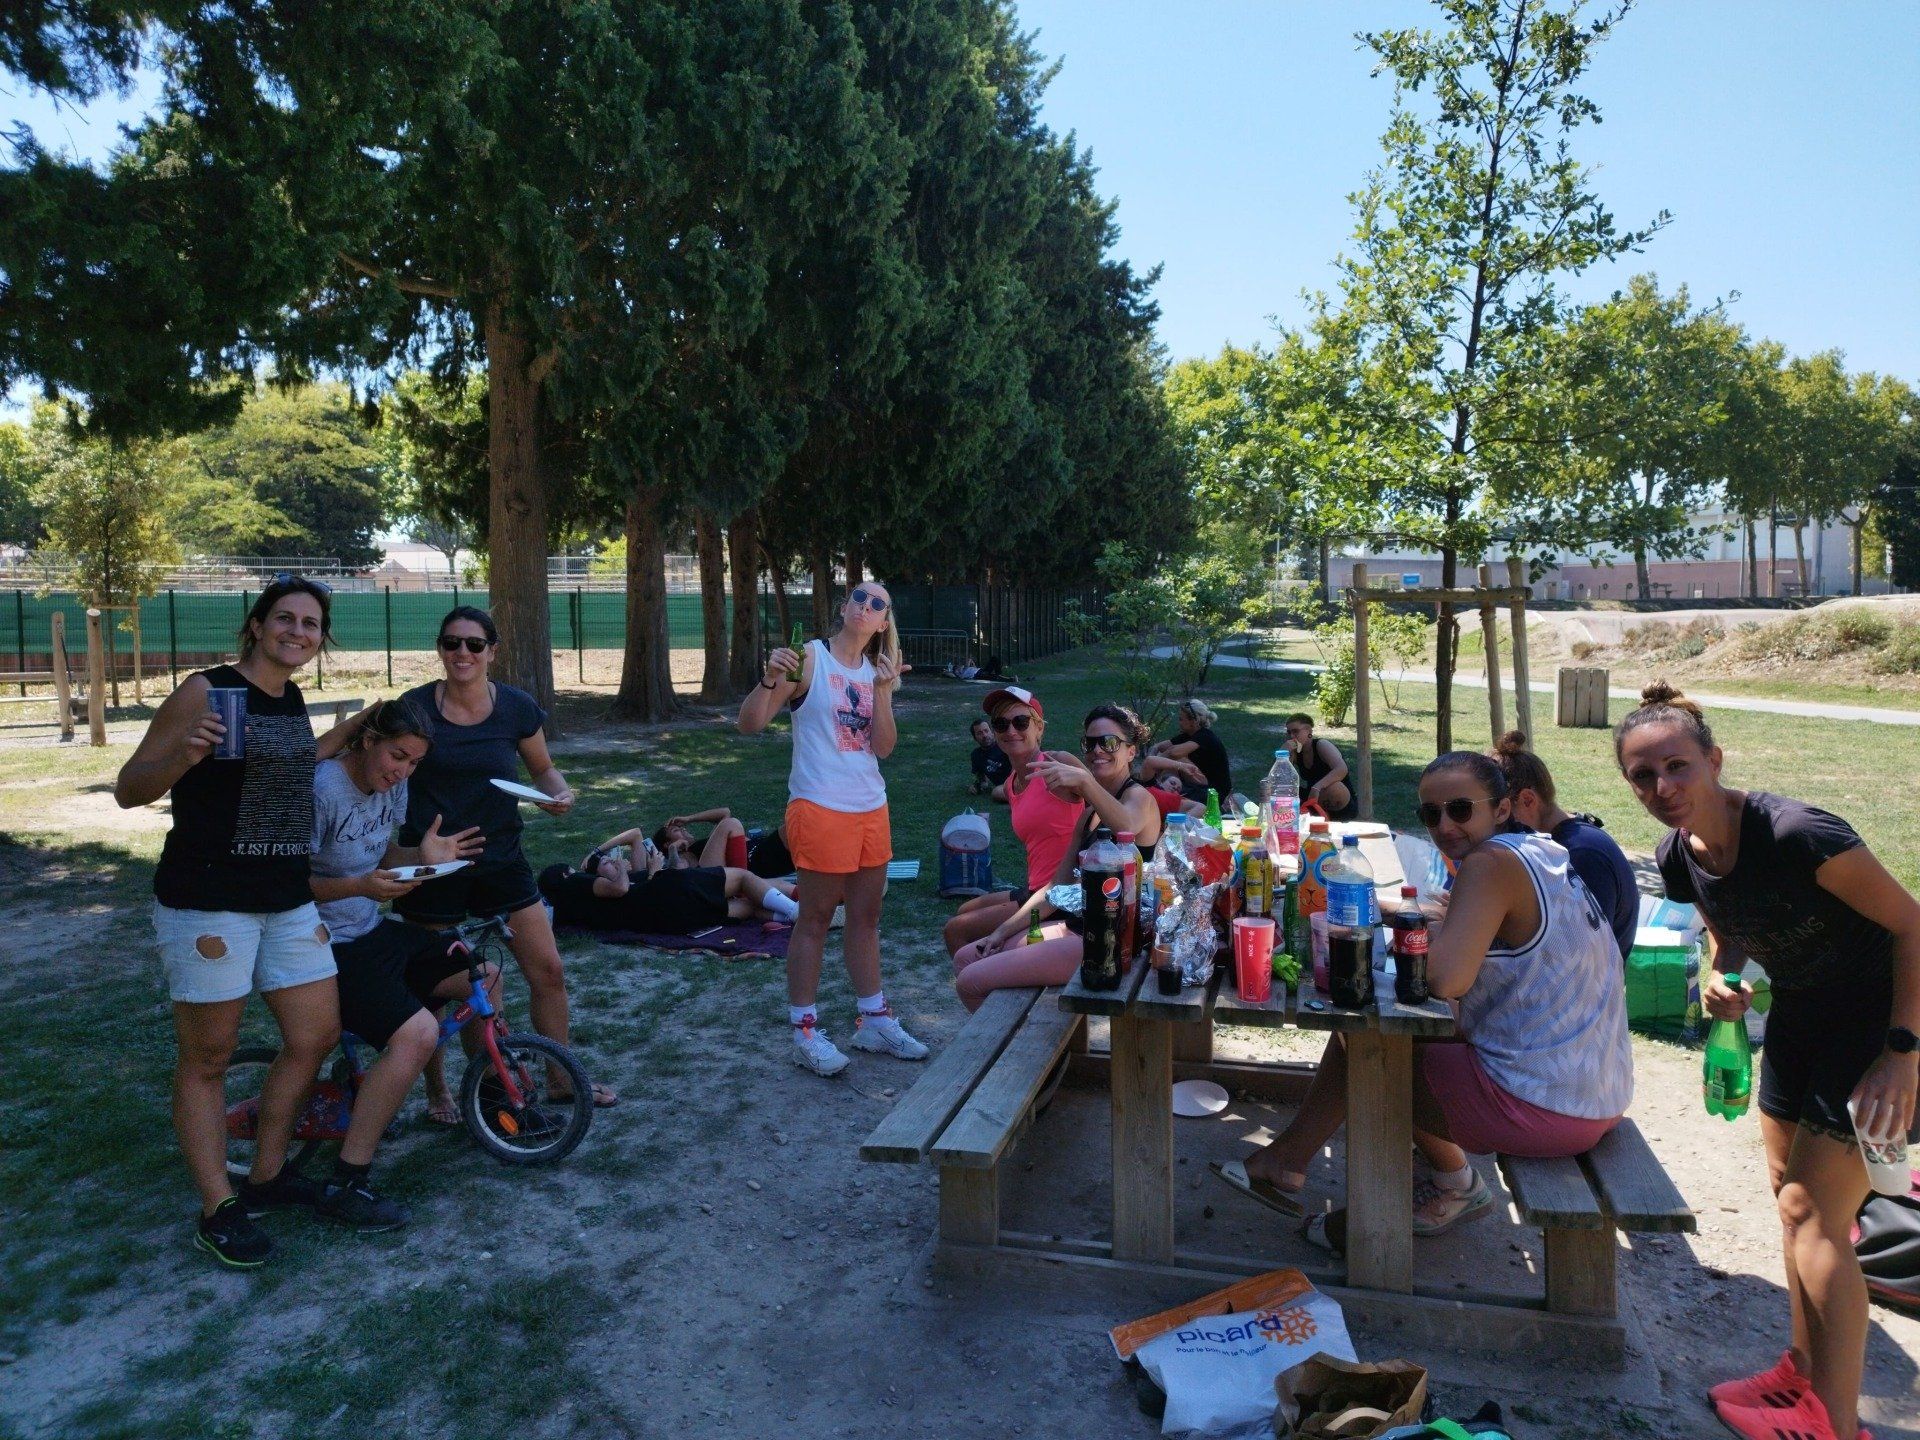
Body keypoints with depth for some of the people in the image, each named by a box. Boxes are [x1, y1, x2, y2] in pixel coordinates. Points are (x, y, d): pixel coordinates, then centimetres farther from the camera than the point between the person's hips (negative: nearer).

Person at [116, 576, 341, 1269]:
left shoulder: (293, 702, 11)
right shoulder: (204, 691, -10)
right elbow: (128, 789, -9)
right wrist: (185, 755, -26)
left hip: (287, 901, 8)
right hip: (207, 902, -7)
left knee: (316, 1036, 10)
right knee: (207, 1059, 3)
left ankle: (266, 1176, 28)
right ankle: (218, 1211, 15)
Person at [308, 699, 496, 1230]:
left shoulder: (392, 786, 6)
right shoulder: (322, 789, -21)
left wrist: (423, 856, -4)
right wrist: (360, 886, -34)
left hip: (374, 932, 9)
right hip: (329, 947, -9)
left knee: (483, 978, 8)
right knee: (418, 1033, -27)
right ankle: (344, 1186, -17)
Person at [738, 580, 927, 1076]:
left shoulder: (874, 671, 9)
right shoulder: (809, 659, -8)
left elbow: (883, 747, -1)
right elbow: (749, 724, -12)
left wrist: (883, 689, -12)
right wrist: (770, 679, -30)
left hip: (871, 809, 6)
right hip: (820, 808, -6)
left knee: (866, 917, 15)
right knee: (815, 919, 2)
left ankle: (873, 1020, 27)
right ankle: (805, 1032, 13)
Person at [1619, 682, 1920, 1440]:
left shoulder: (1797, 834, -31)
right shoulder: (1678, 858, -8)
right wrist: (1722, 979, -13)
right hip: (1797, 1017, 8)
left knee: (1814, 1215, -5)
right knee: (1791, 1197, 16)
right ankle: (1806, 1373, 34)